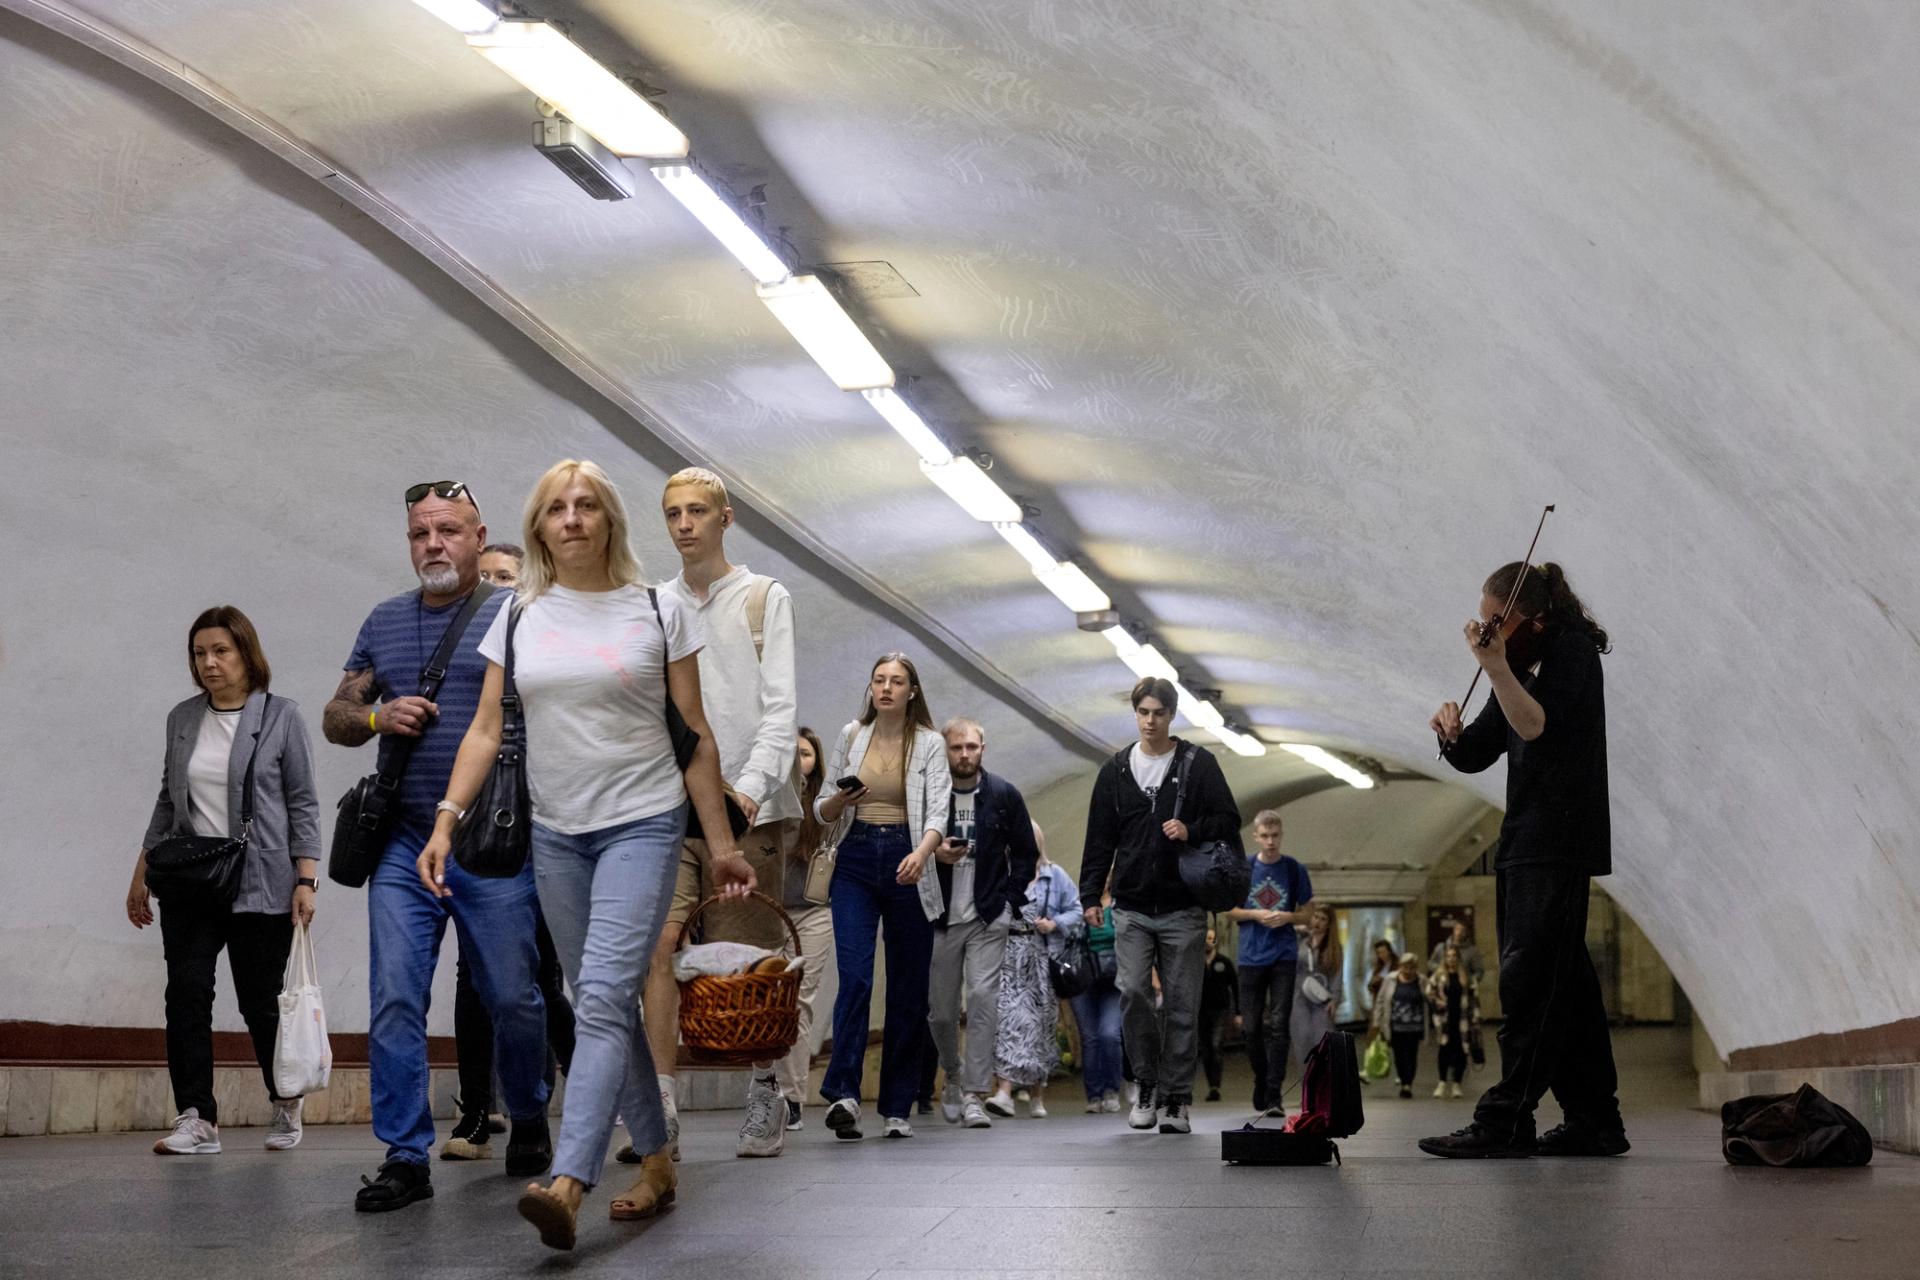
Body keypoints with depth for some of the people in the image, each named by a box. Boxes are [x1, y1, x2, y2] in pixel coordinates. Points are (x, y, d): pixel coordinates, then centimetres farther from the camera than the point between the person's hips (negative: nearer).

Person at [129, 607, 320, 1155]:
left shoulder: (280, 717, -2)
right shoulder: (182, 719, 10)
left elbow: (303, 804, -2)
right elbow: (167, 801, 18)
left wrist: (306, 880, -9)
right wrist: (142, 874, 16)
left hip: (260, 886, -4)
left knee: (260, 1000, 3)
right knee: (186, 994, -8)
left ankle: (286, 1105, 25)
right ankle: (197, 1120, -4)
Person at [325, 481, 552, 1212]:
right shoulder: (385, 622, 15)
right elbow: (334, 717, 18)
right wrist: (376, 718, -4)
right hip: (403, 843, 3)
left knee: (513, 998, 4)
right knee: (393, 1001, -3)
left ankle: (529, 1119, 29)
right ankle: (405, 1157, 5)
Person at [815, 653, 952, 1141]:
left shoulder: (928, 743, 1)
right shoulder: (851, 736, 8)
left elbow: (937, 812, -10)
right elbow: (823, 812, 14)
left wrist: (921, 853, -30)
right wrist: (839, 800, -10)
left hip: (906, 864, -1)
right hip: (856, 862, 1)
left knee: (908, 987, 3)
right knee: (854, 977, -15)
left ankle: (898, 1108, 10)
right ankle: (843, 1092, -22)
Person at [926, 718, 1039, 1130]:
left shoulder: (1004, 795, 1)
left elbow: (1025, 853, 8)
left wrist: (1010, 902, 0)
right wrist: (933, 853, -16)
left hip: (988, 917, -1)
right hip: (940, 917, 1)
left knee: (982, 998, -13)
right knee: (940, 1010, 7)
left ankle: (975, 1095, -9)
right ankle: (953, 1075, 35)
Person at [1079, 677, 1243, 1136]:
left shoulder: (1198, 763, 3)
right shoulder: (1116, 770, 10)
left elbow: (1229, 822, 2)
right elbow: (1100, 839, 11)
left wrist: (1192, 830, -17)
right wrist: (1091, 895, 5)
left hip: (1183, 909, -1)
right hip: (1131, 908, 2)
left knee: (1181, 1005, 1)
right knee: (1132, 992, -9)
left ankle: (1176, 1098, 9)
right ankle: (1148, 1083, 10)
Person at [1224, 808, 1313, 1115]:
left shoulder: (1294, 869, 2)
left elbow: (1306, 914, 8)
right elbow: (1230, 911, 7)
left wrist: (1286, 917, -12)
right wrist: (1256, 914, -10)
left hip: (1284, 956, -1)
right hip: (1251, 957, 1)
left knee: (1279, 1026, -7)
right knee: (1253, 1027, 5)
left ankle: (1274, 1095, -7)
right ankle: (1261, 1083, 25)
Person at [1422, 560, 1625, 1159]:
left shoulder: (1572, 649, -6)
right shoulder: (1521, 667, 17)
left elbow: (1539, 727, -22)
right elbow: (1473, 756, 15)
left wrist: (1498, 670, -30)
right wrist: (1451, 728, -5)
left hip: (1558, 843, -9)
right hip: (1524, 842, 9)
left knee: (1528, 978, -12)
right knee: (1564, 982, 10)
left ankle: (1506, 1120, -13)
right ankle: (1594, 1120, 16)